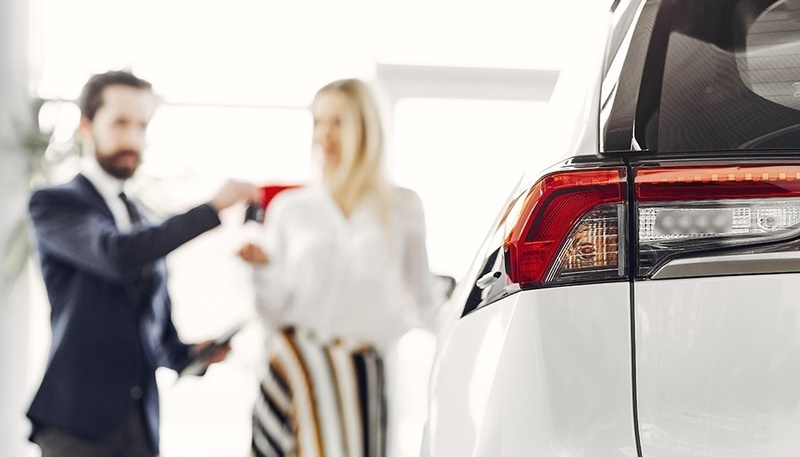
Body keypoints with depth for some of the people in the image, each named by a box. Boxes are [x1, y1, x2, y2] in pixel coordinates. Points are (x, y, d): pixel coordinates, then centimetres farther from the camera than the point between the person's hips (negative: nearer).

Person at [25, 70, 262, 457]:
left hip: (141, 426, 6)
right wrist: (213, 207, -16)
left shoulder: (151, 229, 20)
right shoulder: (51, 204, 1)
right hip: (76, 424, -5)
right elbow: (117, 255, -19)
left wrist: (191, 352, 2)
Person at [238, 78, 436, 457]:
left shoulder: (403, 209, 11)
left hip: (364, 375, 0)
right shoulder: (289, 208, 11)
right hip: (295, 373, 0)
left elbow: (420, 302, 14)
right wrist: (262, 267, -8)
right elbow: (272, 312, 8)